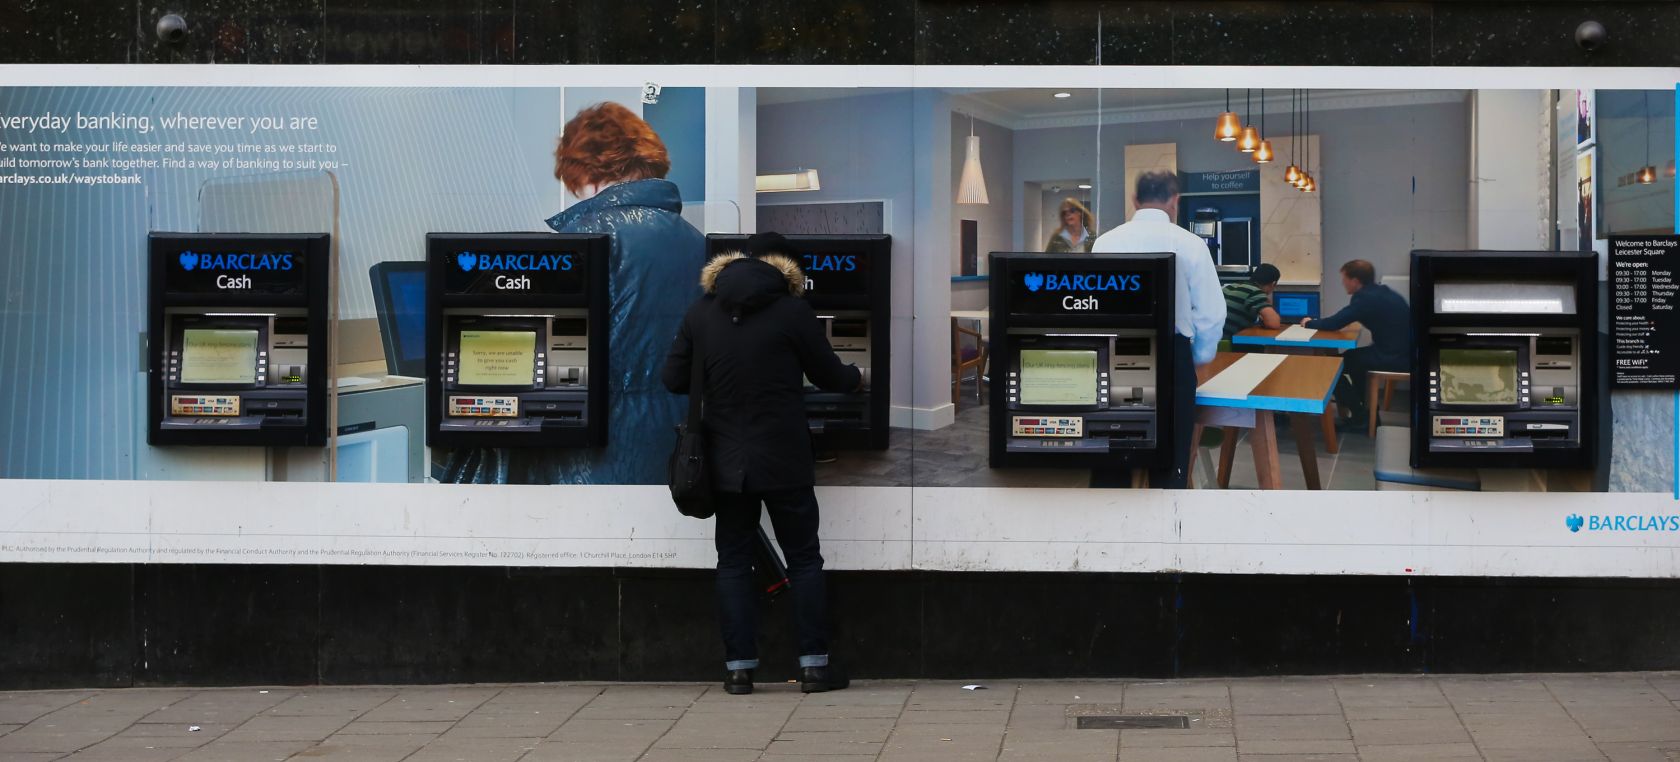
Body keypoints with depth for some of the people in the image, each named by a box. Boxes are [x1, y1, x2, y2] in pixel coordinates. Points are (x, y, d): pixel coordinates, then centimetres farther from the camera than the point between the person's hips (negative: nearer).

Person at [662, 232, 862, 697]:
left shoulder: (700, 314, 2)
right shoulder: (792, 311, -8)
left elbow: (674, 379, 5)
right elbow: (828, 375, 1)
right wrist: (856, 379, 23)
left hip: (726, 461, 3)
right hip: (783, 461, -3)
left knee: (733, 562, 10)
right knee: (804, 560, 7)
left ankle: (738, 668, 6)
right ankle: (815, 665, 7)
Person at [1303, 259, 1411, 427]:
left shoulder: (1367, 298, -16)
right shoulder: (1380, 292, 12)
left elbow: (1334, 324, -15)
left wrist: (1309, 323, 3)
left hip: (1393, 358, -9)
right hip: (1400, 352, 9)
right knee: (1351, 357, 28)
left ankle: (1361, 417, 10)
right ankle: (1366, 408, 35)